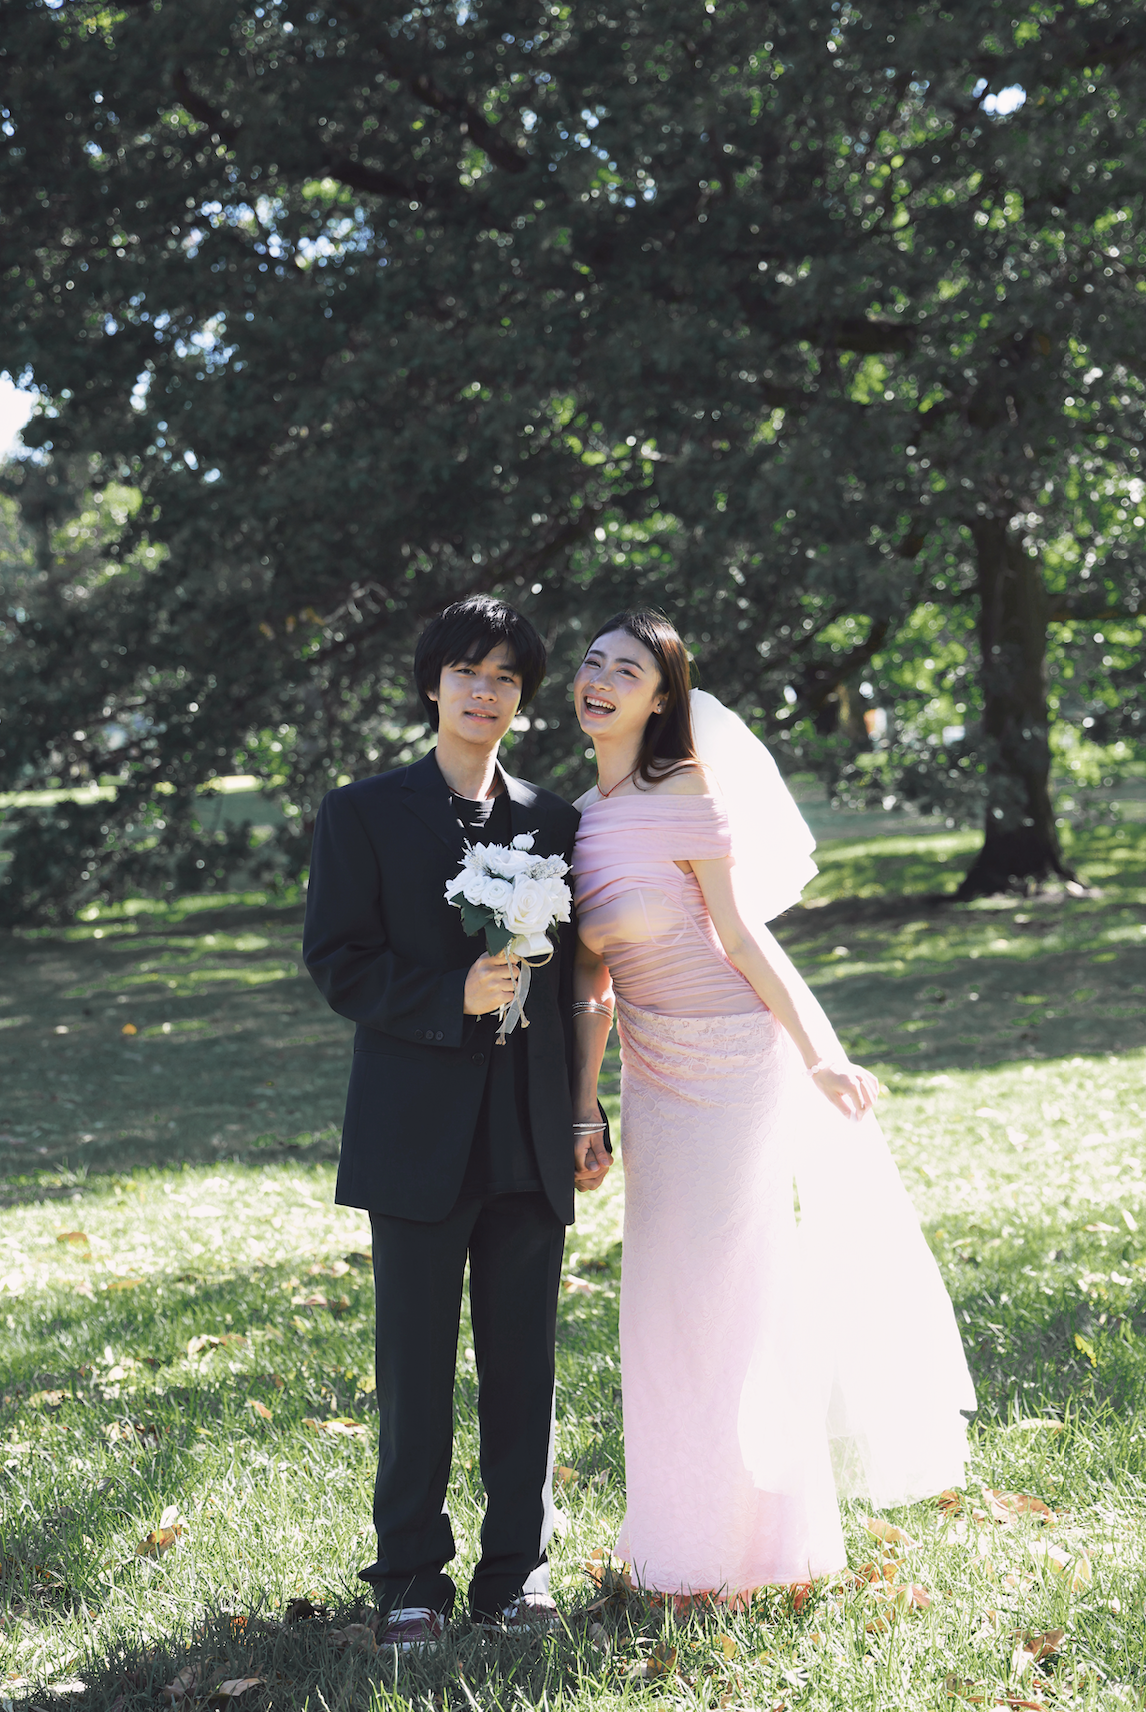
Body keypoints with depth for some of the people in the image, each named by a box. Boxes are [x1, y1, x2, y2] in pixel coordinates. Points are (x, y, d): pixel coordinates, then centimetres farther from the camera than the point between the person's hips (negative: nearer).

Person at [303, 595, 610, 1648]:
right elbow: (336, 960, -4)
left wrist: (588, 1120, 12)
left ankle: (518, 1569, 19)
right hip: (419, 1135, -3)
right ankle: (413, 1579, 14)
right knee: (415, 1366, 3)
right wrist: (452, 998, -17)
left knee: (524, 1365, 8)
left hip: (531, 1142, 3)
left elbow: (571, 985, 14)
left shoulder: (552, 824, 13)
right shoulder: (364, 814, 3)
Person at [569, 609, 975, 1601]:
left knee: (731, 1290, 2)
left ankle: (751, 1544, 19)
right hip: (652, 1069, 7)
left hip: (730, 1059, -6)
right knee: (667, 1296, 13)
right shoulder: (580, 815, 5)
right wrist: (584, 1106, 7)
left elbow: (742, 935, -11)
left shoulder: (688, 793, -15)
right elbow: (591, 978, 8)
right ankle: (686, 1535, 29)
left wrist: (817, 1056, -8)